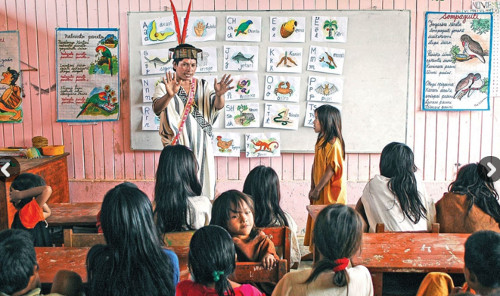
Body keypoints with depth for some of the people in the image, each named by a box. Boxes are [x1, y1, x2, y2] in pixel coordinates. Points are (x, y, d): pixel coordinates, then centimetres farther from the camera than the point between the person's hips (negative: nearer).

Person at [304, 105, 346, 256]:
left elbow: (332, 169, -20)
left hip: (329, 192, -9)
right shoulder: (321, 141, 11)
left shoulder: (333, 143, -17)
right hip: (319, 191, 9)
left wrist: (317, 189, -17)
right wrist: (312, 188, 8)